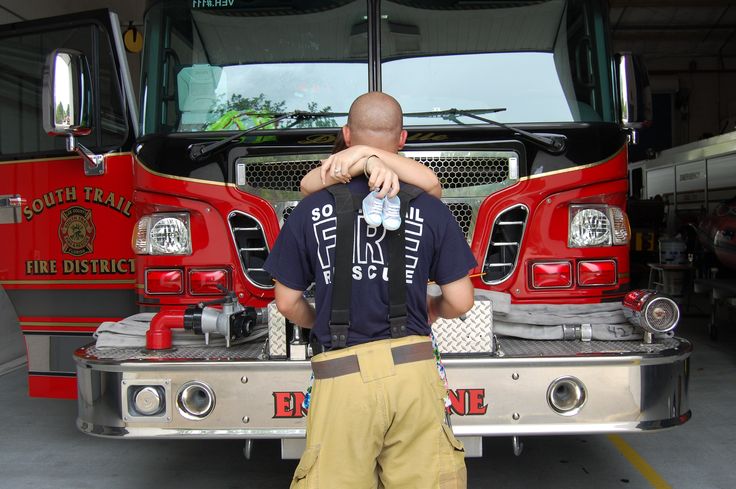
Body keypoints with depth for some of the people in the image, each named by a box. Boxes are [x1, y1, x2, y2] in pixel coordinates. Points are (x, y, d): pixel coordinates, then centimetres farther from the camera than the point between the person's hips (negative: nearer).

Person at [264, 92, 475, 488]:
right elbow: (460, 301, 3)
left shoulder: (310, 210, 1)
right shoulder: (430, 210, 1)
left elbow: (288, 303, 7)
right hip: (413, 370, 1)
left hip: (341, 376, -1)